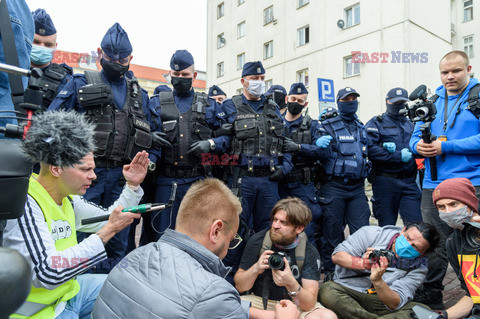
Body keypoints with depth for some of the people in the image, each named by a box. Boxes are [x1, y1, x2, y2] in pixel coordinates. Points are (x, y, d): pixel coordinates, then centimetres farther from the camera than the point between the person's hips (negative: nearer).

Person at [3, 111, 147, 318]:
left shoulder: (67, 199, 0)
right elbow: (47, 274, -32)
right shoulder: (23, 204, -25)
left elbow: (108, 219, 12)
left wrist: (133, 186, 0)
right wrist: (107, 232, -30)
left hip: (68, 289, 8)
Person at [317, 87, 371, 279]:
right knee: (332, 231, 3)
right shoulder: (328, 126, 2)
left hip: (357, 188, 4)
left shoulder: (362, 128, 19)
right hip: (334, 187, -4)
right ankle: (330, 270, 20)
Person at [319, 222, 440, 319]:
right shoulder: (372, 233, -7)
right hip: (345, 290, -1)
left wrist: (377, 281, -34)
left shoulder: (418, 268, -3)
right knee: (327, 290, -33)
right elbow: (337, 255, -10)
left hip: (381, 302, 1)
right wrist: (362, 263, -28)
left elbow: (395, 304, -15)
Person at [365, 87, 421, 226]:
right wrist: (398, 156, -15)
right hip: (385, 182, -4)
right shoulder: (376, 123, 3)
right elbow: (370, 150, -12)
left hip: (408, 182, 4)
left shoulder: (410, 124, 19)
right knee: (386, 226, 6)